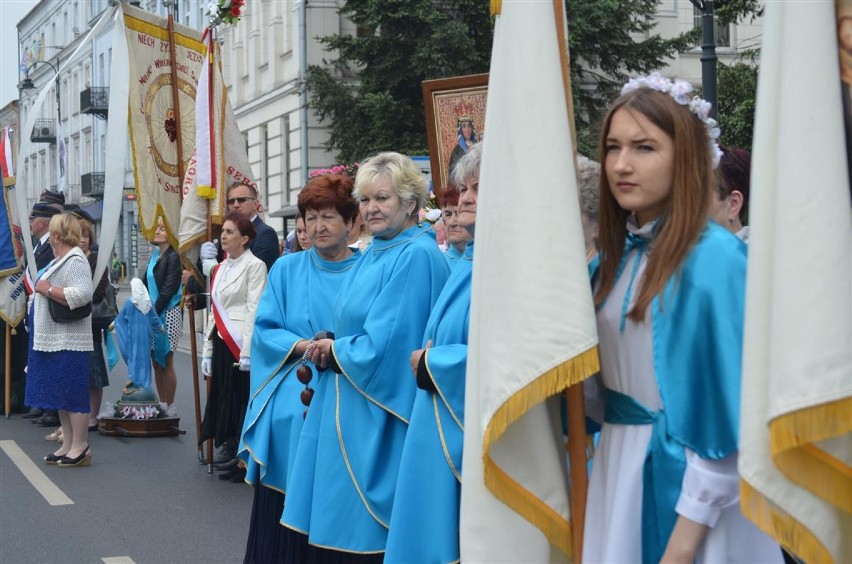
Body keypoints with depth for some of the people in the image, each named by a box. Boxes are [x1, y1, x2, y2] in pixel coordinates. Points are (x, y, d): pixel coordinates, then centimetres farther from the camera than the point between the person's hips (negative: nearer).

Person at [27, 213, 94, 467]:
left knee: (73, 394, -6)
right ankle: (68, 444, 19)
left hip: (69, 341, -10)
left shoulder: (75, 261, -15)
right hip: (53, 339, 10)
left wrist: (47, 289, -20)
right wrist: (37, 294, 13)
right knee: (60, 394, 13)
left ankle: (80, 448, -1)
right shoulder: (59, 260, 17)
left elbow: (82, 294, -28)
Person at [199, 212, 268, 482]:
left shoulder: (254, 266, -8)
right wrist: (208, 352, 16)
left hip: (242, 345, -8)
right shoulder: (219, 269, 16)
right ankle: (237, 458, 18)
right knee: (224, 400, 9)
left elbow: (254, 310, -14)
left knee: (243, 400, -3)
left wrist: (247, 351, -19)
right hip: (222, 344, 8)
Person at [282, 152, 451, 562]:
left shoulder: (417, 256, -16)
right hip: (348, 410, 9)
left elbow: (383, 346, -20)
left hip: (379, 419, -9)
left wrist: (333, 350, -4)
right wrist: (330, 347, 2)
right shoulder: (374, 254, 13)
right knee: (325, 526, 13)